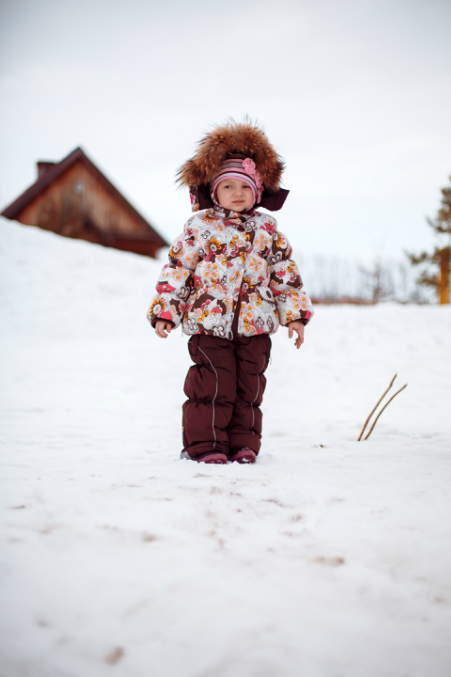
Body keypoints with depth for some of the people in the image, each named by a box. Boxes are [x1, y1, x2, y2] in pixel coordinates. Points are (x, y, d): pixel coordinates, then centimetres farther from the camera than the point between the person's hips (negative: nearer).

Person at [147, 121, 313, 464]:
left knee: (249, 387, 7)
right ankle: (205, 443, 7)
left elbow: (285, 272, 12)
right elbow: (176, 267, 2)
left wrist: (295, 313, 7)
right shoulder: (200, 227, 1)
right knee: (213, 385, -5)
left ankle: (243, 443, 18)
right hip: (209, 322, -3)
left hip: (255, 323, 3)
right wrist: (164, 311, -3)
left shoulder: (266, 229, 9)